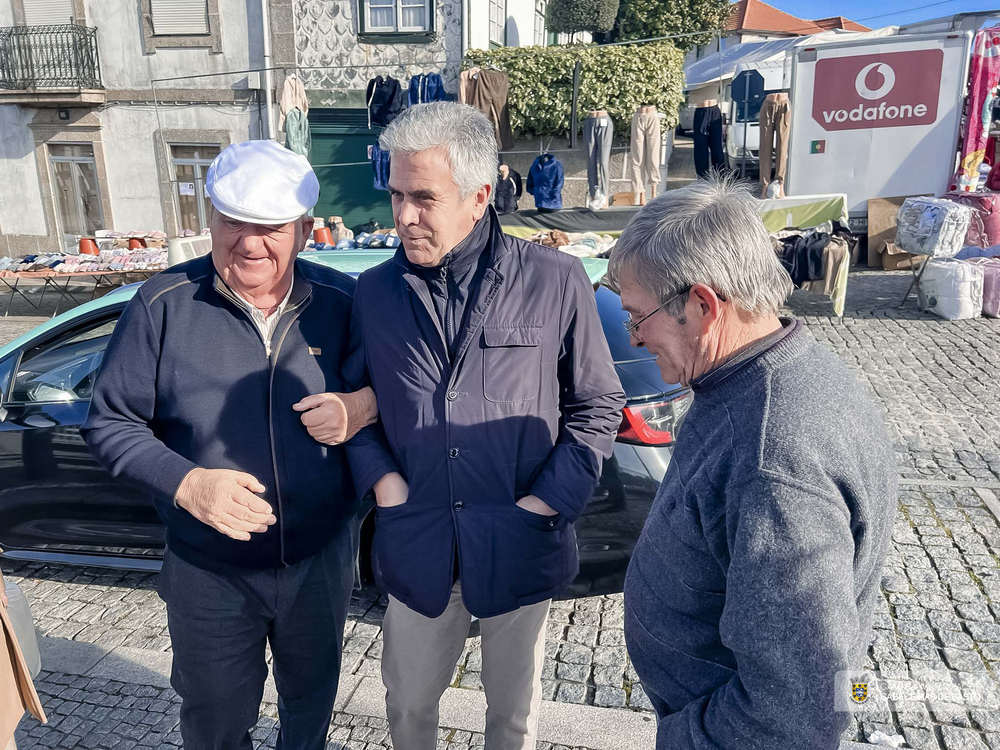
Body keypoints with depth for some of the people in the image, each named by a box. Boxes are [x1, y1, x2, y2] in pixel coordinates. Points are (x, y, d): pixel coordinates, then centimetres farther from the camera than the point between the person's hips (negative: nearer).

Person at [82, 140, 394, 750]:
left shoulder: (341, 303, -10)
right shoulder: (164, 304, -13)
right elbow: (110, 424, -8)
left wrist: (365, 406, -23)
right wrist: (187, 484, -23)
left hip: (322, 561, 2)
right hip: (209, 573, -1)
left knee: (313, 695, 28)